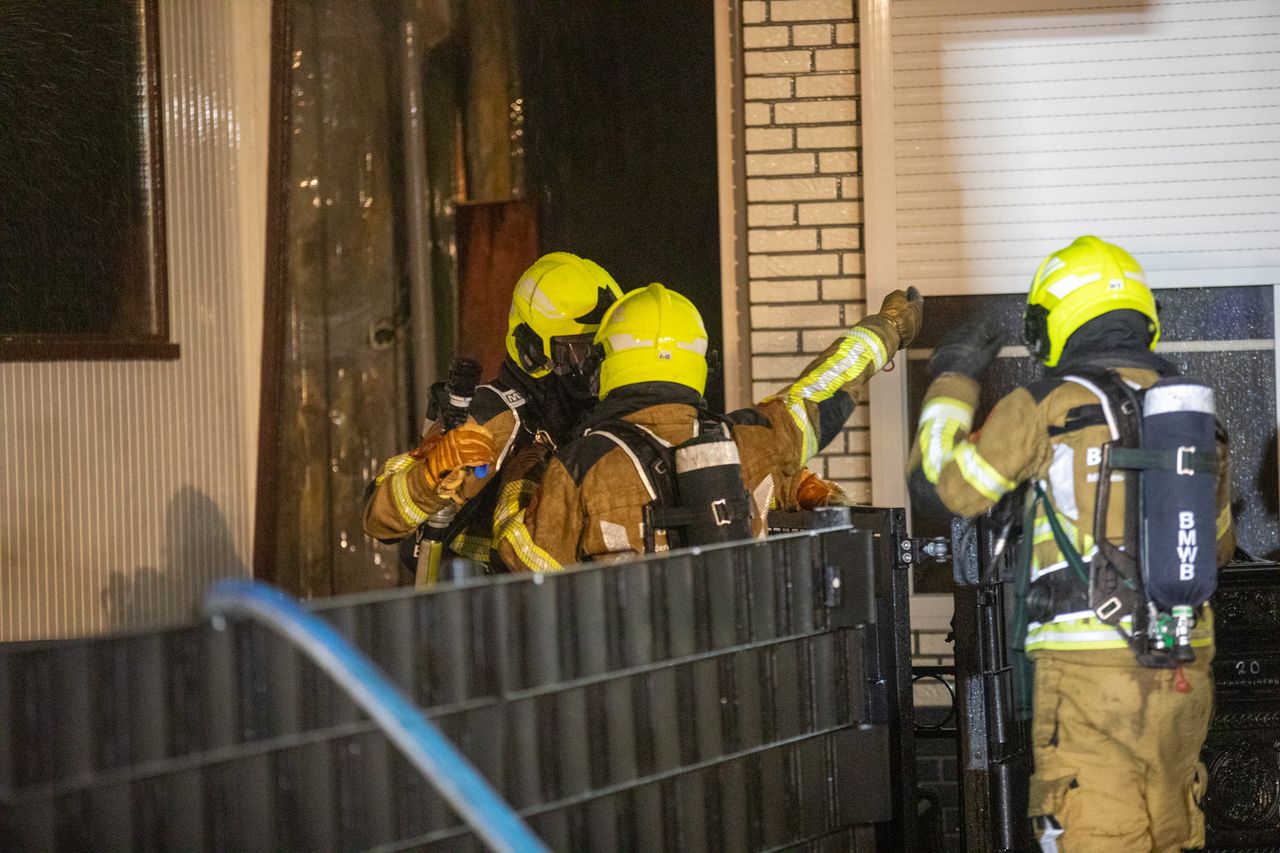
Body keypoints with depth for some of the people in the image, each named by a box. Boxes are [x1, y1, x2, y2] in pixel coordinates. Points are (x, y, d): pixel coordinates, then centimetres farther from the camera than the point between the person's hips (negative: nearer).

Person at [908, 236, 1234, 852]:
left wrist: (952, 381, 16)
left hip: (1091, 666, -6)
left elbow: (942, 481, 3)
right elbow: (1218, 545, 23)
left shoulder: (1046, 406, -6)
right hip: (1184, 670, 6)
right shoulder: (1191, 407, 12)